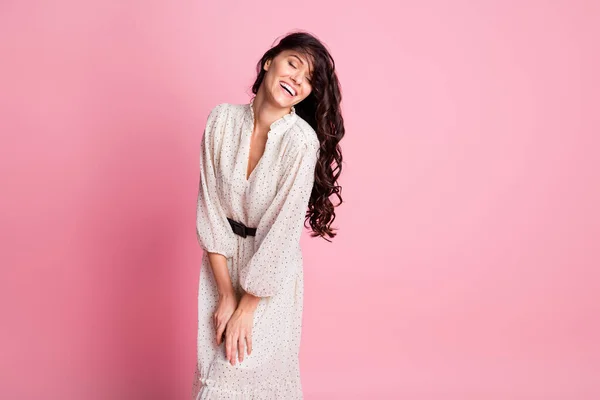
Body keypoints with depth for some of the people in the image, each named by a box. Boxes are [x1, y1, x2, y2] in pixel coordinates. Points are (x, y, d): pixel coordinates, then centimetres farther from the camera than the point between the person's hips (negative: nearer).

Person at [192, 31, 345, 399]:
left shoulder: (301, 141, -23)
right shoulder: (222, 119, -11)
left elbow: (282, 234, -20)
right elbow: (210, 208, -9)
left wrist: (245, 309, -15)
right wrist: (225, 295, -12)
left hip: (268, 281, -3)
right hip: (222, 265, 4)